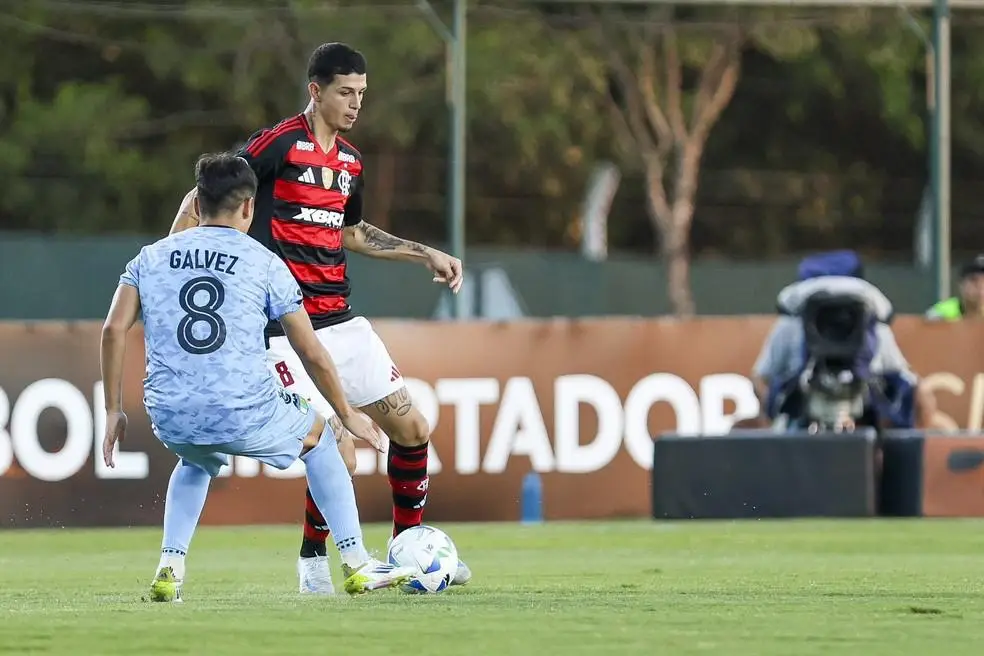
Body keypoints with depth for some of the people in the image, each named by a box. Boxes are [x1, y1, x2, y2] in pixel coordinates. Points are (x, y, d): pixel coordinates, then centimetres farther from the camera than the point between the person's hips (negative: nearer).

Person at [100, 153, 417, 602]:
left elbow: (114, 330, 1)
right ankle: (358, 566, 23)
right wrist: (347, 415, 20)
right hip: (246, 418, -3)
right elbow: (312, 355, 7)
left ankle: (170, 569, 20)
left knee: (197, 460, 39)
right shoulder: (265, 263, 5)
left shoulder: (151, 258, 12)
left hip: (170, 421, 3)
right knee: (318, 437, 28)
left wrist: (114, 411, 9)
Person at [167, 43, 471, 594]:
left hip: (340, 319, 8)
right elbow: (200, 201, -9)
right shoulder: (279, 144, -11)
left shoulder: (351, 162, 12)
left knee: (413, 429, 6)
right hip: (287, 331, -8)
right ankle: (313, 559, 7)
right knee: (339, 454, -15)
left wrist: (425, 255, 26)